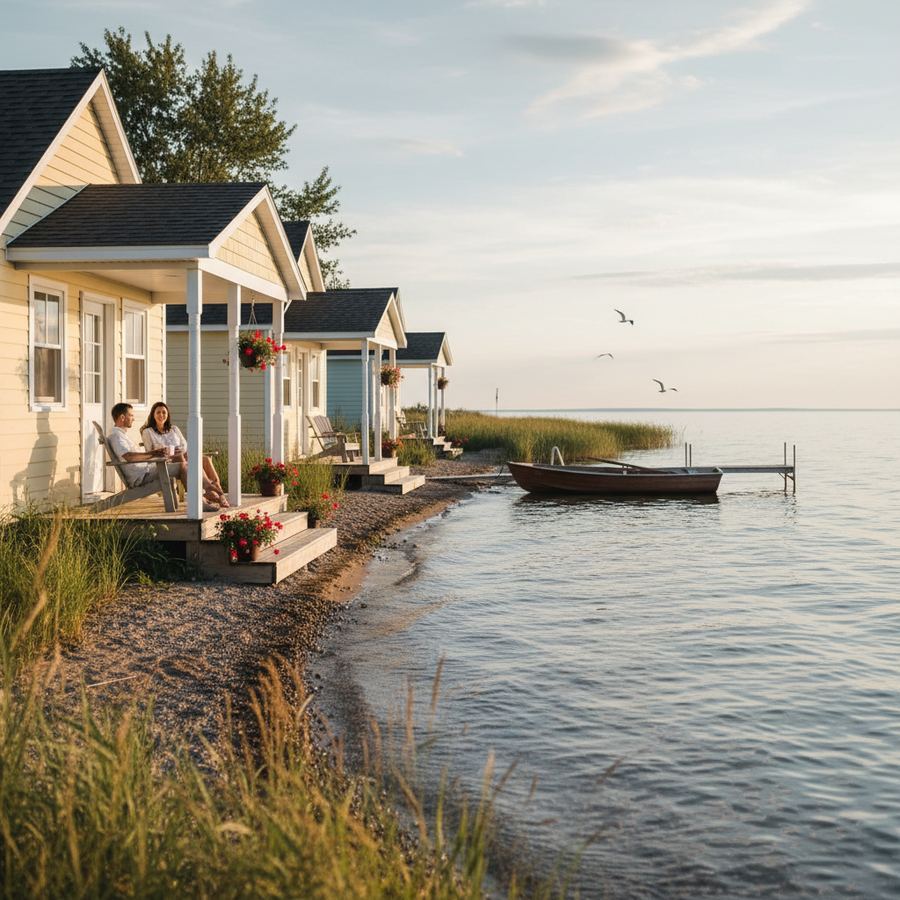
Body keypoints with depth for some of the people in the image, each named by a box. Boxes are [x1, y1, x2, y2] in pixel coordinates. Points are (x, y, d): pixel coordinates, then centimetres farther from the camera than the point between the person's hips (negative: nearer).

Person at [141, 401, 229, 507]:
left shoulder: (174, 429, 27)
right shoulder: (147, 432, 14)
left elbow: (185, 445, 21)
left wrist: (182, 451, -1)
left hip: (183, 456, 5)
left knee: (205, 459, -30)